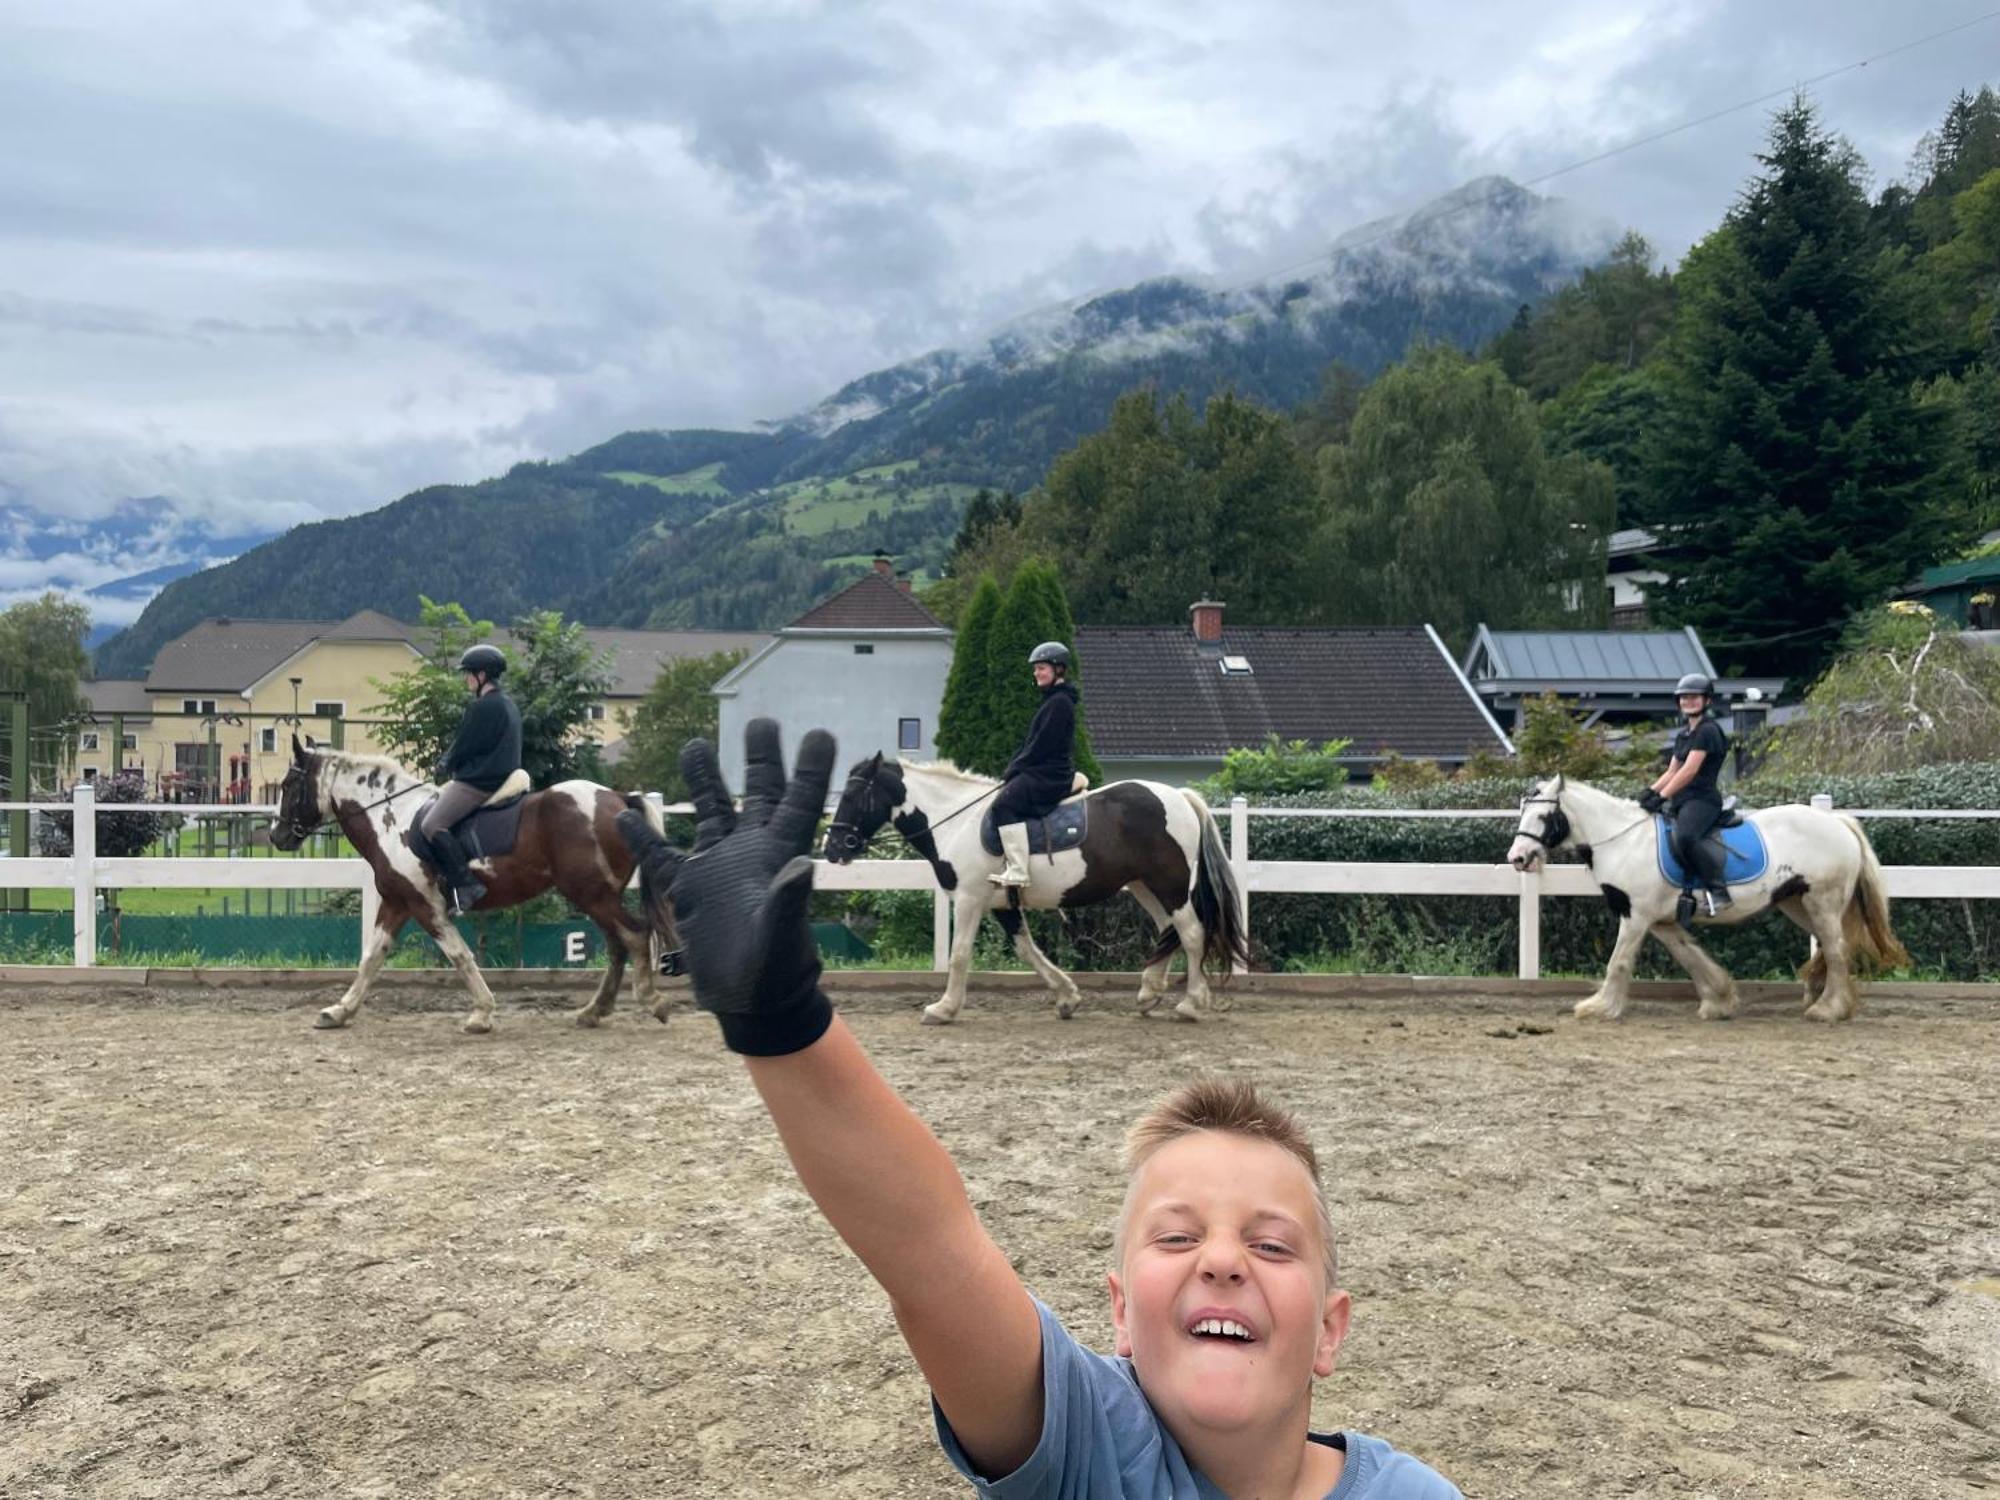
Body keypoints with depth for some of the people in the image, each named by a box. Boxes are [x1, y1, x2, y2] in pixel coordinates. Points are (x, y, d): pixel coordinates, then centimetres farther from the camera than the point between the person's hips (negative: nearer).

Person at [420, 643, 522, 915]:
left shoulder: (483, 707, -14)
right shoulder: (508, 705, 17)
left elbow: (464, 747, -13)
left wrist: (446, 766, 6)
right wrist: (450, 763, 16)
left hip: (478, 782, -11)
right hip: (502, 777, 11)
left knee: (433, 825, -13)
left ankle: (466, 885, -21)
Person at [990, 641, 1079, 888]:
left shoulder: (1059, 702, -12)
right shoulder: (1054, 700, 21)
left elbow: (1041, 746, -17)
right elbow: (1032, 742, 21)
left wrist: (1013, 769, -11)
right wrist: (1013, 768, 10)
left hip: (1049, 775, -11)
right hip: (1042, 772, 11)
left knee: (1004, 803, -25)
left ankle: (1017, 871, -31)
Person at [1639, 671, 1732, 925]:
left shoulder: (1708, 731, -8)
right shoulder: (1683, 734, 21)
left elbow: (1688, 771, -16)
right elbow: (1672, 771, 20)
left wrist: (1661, 797, -20)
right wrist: (1651, 791, 2)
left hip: (1702, 800, -10)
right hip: (1681, 801, 10)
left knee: (1684, 837, -36)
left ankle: (1717, 890, -24)